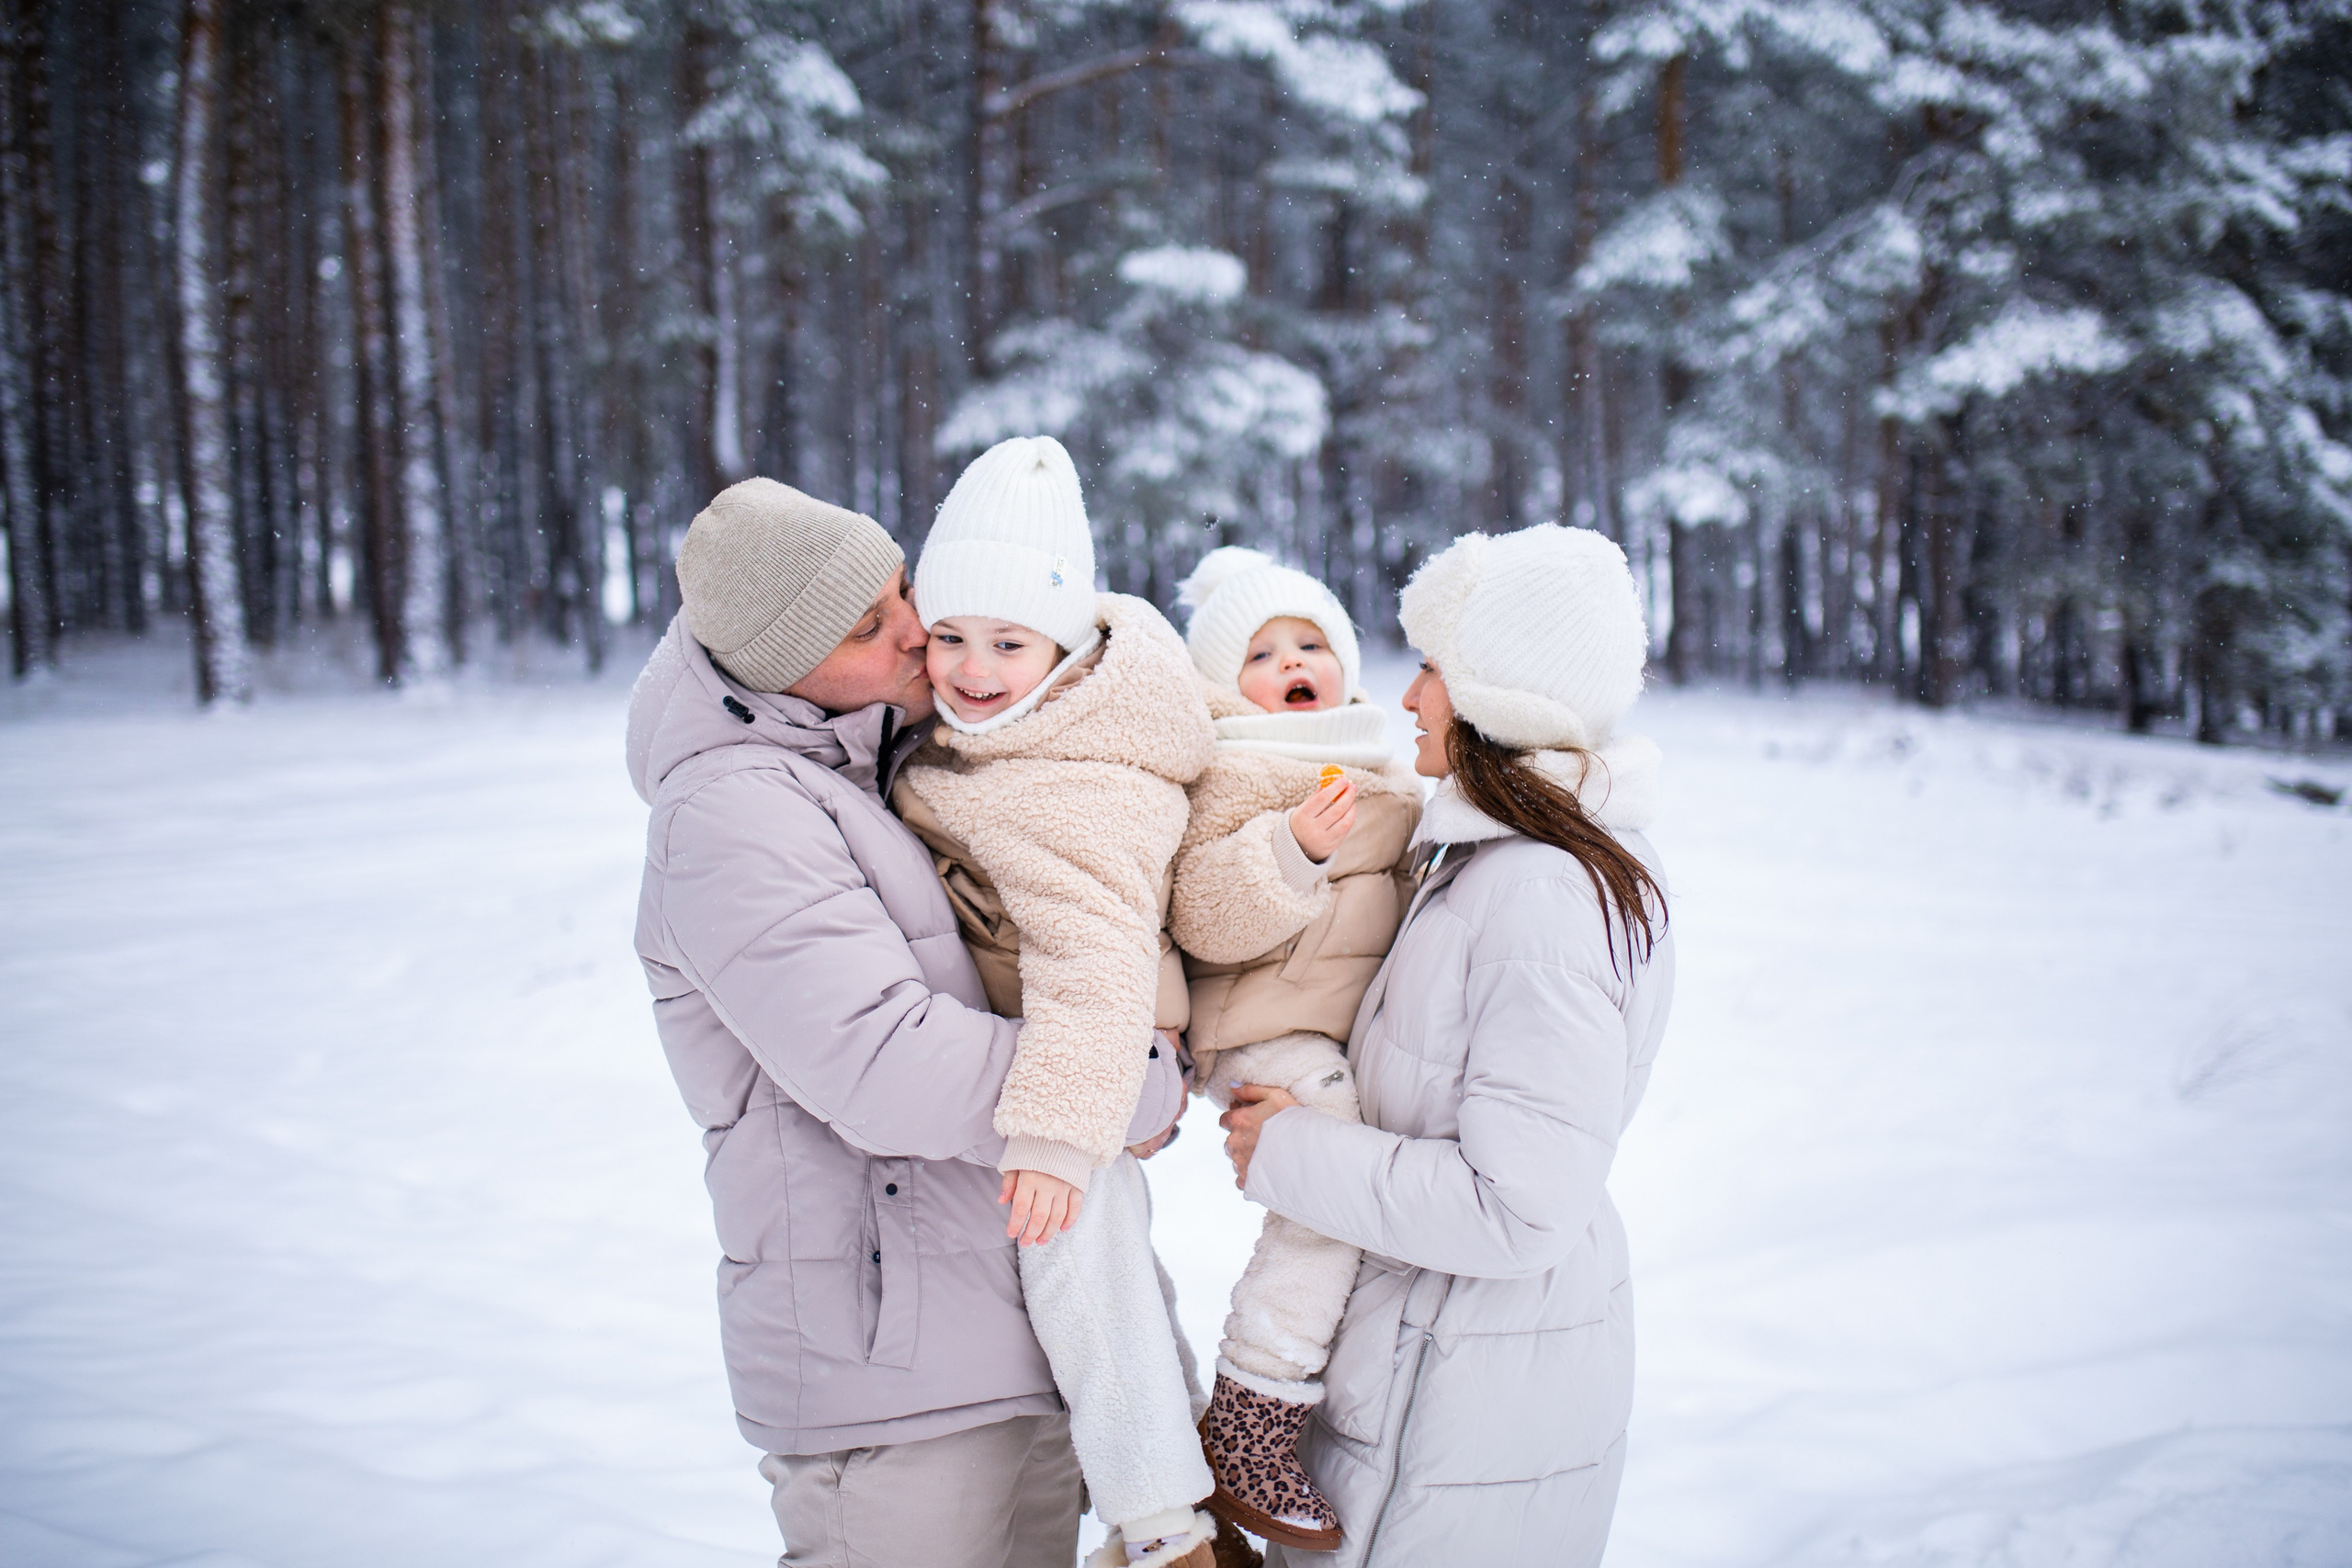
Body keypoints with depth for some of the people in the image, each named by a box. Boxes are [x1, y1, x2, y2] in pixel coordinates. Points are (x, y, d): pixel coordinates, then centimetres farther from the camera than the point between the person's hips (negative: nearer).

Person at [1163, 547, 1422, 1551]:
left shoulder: (1381, 775, 20)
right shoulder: (1233, 777, -8)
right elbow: (1204, 917, -21)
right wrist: (1293, 849, -30)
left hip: (1368, 1033, 9)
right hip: (1276, 1033, -9)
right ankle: (1246, 1424, -16)